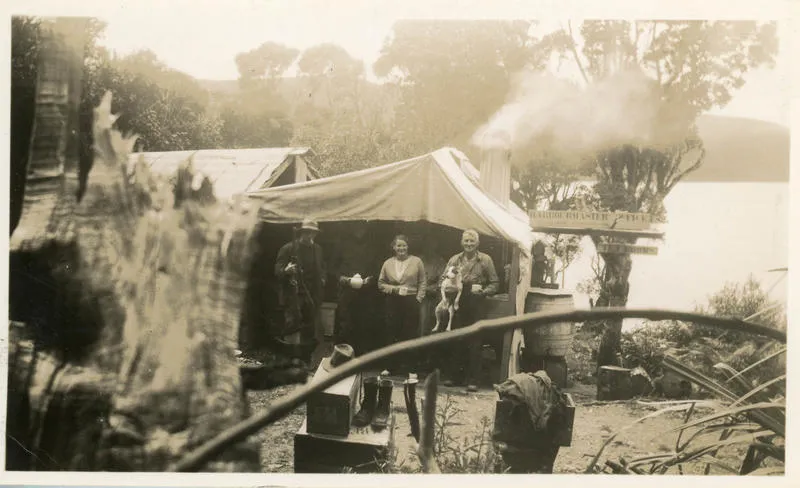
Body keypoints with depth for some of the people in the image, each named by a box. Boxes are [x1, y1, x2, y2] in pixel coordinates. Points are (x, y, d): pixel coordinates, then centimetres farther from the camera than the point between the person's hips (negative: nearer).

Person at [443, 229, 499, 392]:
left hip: (477, 305, -3)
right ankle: (454, 376, 18)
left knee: (475, 343, -2)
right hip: (458, 304, 3)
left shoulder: (485, 260, 2)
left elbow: (494, 283, 3)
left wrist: (483, 291, -14)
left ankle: (472, 380, 3)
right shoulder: (454, 260, 9)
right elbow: (444, 280, 12)